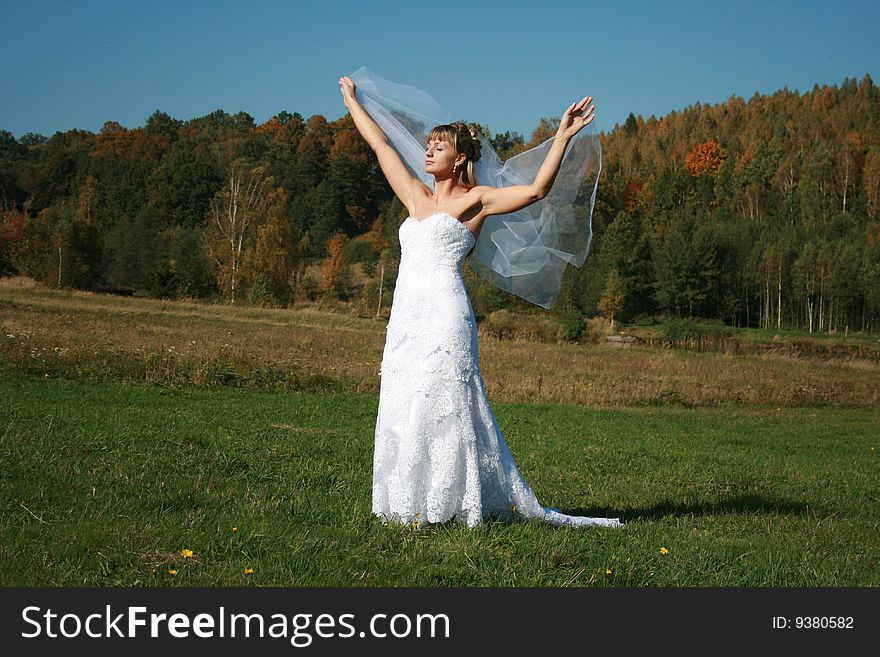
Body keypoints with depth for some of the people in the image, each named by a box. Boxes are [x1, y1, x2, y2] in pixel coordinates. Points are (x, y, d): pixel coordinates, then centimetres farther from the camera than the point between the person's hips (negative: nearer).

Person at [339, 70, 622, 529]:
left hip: (444, 317, -6)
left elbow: (536, 189, -7)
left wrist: (562, 136, -12)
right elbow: (380, 144, 29)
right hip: (406, 317, 6)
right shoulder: (416, 198, 21)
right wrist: (351, 100, 37)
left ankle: (439, 506, -2)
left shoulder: (474, 200, 4)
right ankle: (411, 504, 8)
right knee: (403, 409, 3)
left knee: (437, 406, -8)